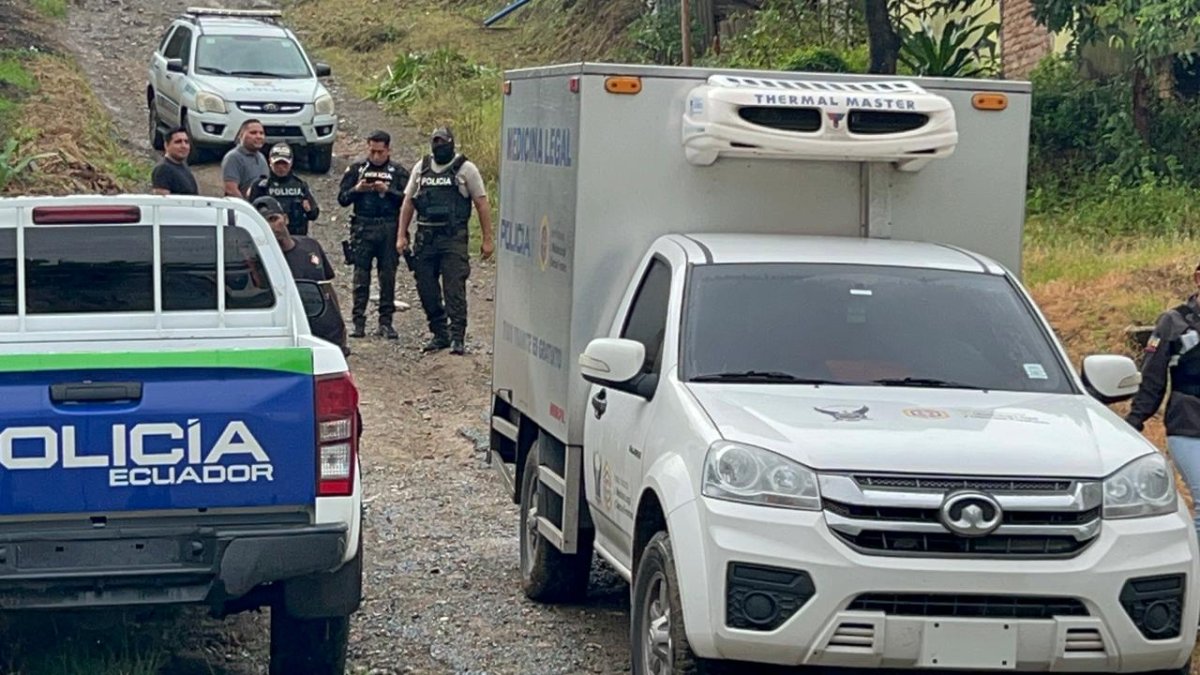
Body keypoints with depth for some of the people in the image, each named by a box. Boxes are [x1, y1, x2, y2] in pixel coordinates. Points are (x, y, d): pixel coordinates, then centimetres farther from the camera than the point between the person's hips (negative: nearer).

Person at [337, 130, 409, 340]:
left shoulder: (398, 172, 10)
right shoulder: (356, 169, 12)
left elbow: (407, 198, -1)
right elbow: (342, 198, 8)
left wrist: (387, 191, -14)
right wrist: (356, 190, -10)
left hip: (389, 228, 0)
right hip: (363, 227, 0)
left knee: (388, 276, 0)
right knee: (361, 275, -2)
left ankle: (386, 321, 6)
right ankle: (358, 321, 0)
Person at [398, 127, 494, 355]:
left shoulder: (465, 168, 1)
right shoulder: (421, 167, 13)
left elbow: (482, 204, 0)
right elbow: (408, 202, 17)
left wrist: (487, 239, -4)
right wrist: (401, 235, 11)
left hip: (453, 237, -5)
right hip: (425, 237, 5)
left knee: (454, 288, -10)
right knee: (426, 289, 6)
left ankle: (458, 338, -9)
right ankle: (439, 334, 17)